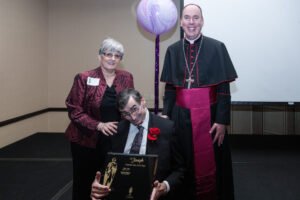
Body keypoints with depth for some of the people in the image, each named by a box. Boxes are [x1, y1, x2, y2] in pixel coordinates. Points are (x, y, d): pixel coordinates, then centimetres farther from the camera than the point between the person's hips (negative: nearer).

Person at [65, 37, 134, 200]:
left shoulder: (126, 78, 4)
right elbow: (74, 111, -9)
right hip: (87, 141, -2)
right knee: (85, 184, 11)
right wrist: (99, 125, -19)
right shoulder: (84, 78, -6)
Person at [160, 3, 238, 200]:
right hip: (181, 115, 3)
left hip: (209, 114, -2)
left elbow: (224, 89, -6)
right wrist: (165, 114, 0)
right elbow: (170, 88, 8)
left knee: (210, 162, 7)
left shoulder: (217, 47, -5)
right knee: (185, 163, 12)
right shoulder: (173, 50, 5)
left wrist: (222, 121, -10)